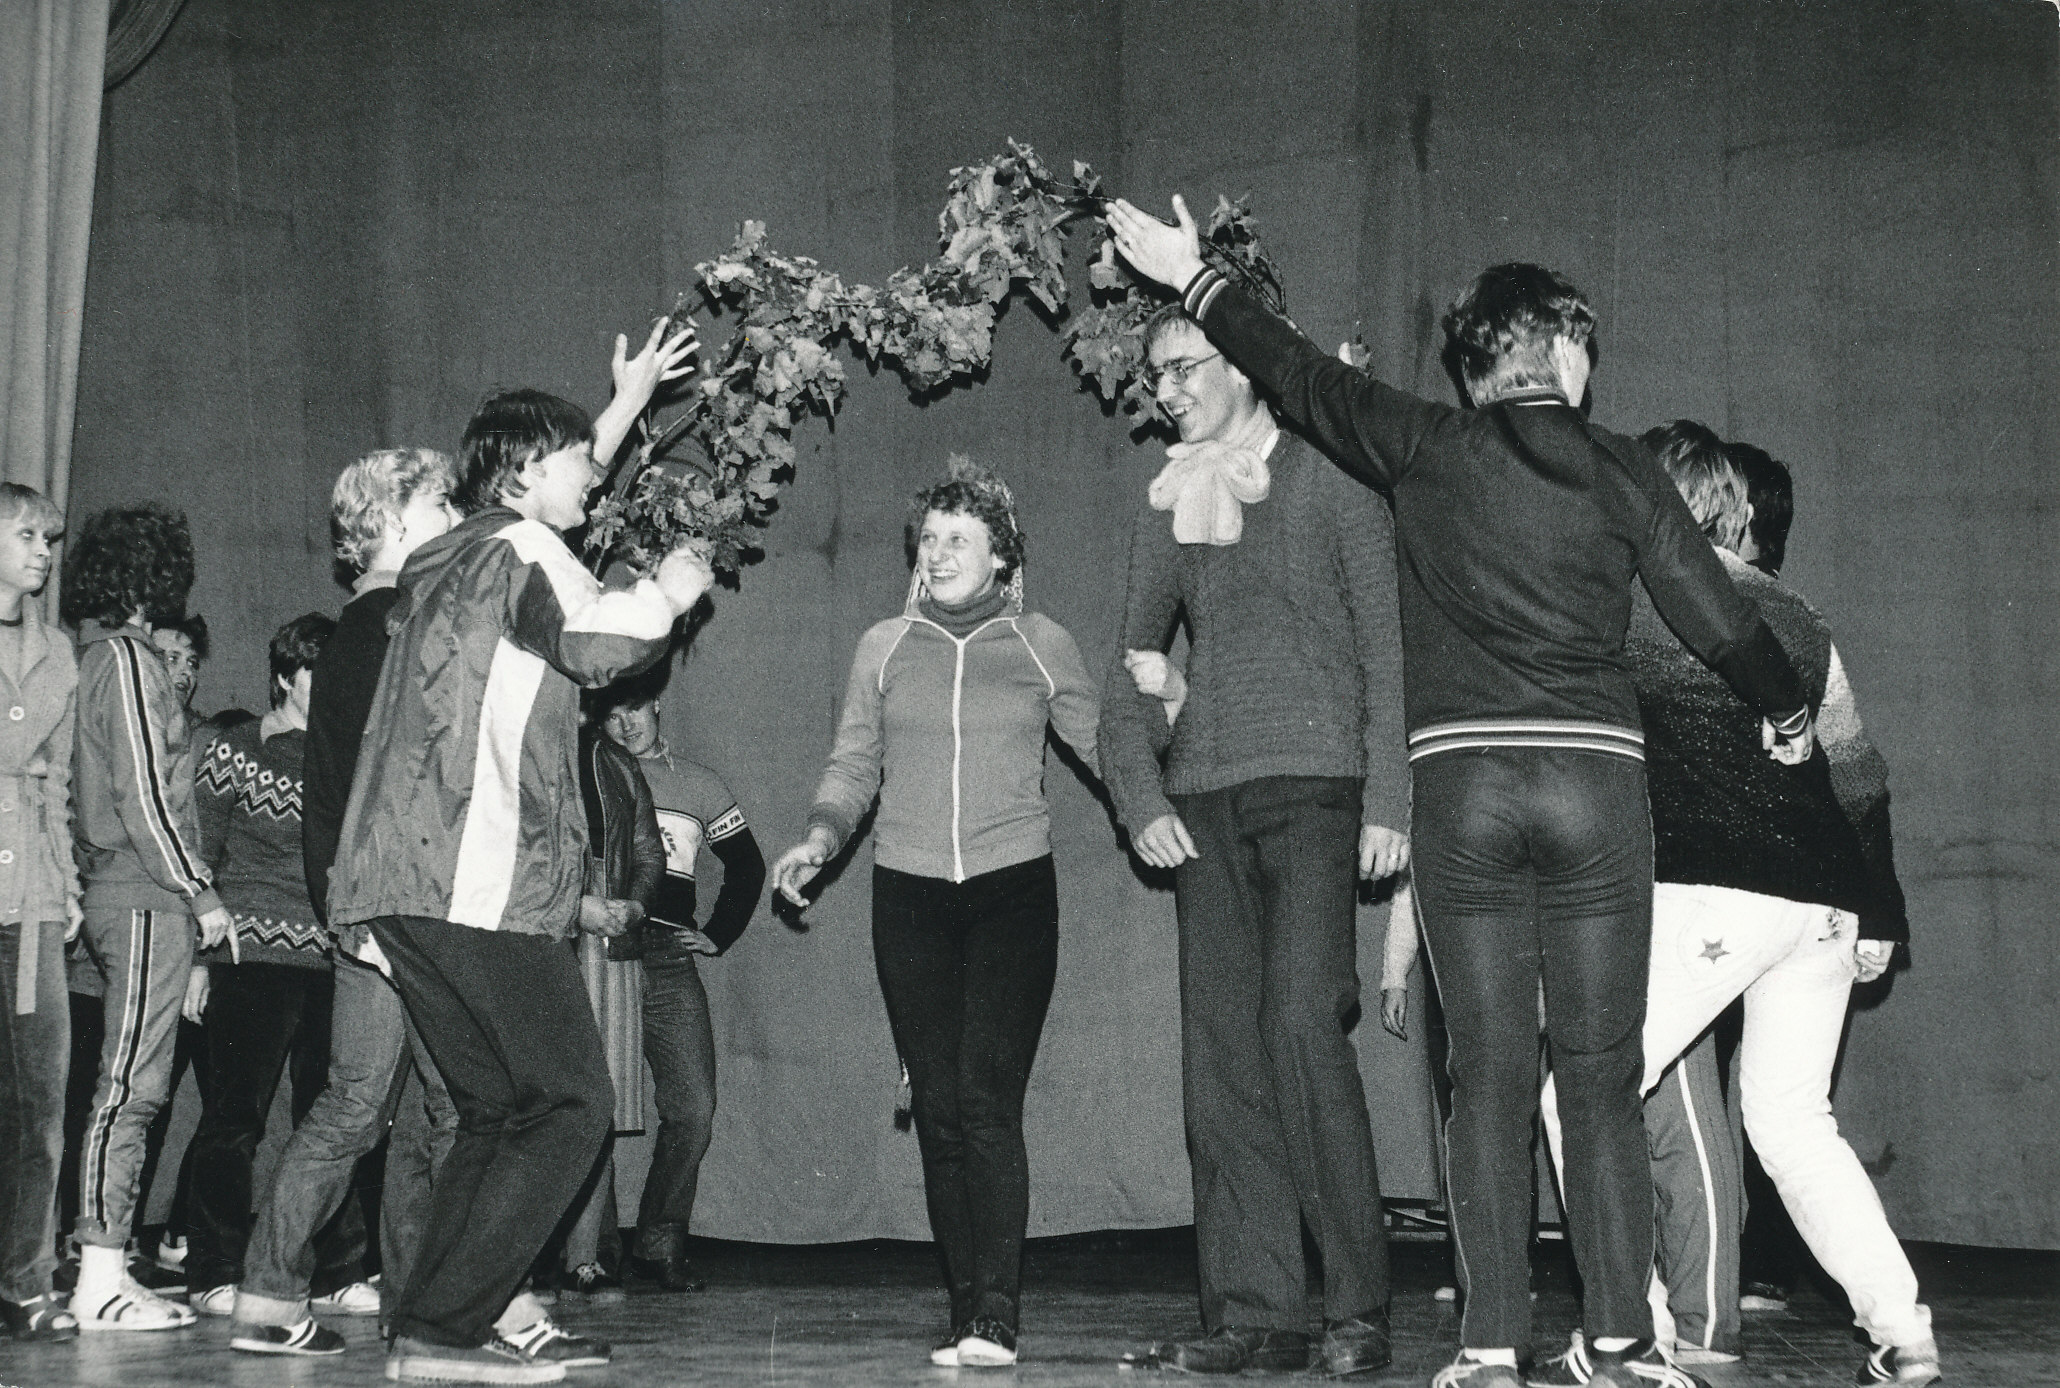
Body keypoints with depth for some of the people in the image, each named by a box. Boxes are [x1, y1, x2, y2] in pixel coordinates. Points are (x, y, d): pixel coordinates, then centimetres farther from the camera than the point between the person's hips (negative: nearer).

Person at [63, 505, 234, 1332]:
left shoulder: (96, 659, 18)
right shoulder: (128, 660, -9)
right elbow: (144, 797, -15)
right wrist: (200, 893, -12)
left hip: (116, 892, 9)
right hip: (144, 899, -9)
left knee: (130, 1090, 10)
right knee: (129, 1087, -9)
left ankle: (105, 1271, 11)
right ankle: (100, 1280, -9)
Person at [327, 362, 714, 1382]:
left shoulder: (447, 558, 24)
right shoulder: (516, 546, -5)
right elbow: (597, 638, -23)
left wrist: (630, 404, 49)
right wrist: (668, 592, -3)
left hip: (403, 887, 10)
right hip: (479, 885, -10)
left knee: (496, 1112, 14)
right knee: (566, 1112, -7)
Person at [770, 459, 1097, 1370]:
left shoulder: (1040, 646, 6)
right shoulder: (884, 647, 11)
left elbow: (1101, 745, 10)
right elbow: (852, 768, 14)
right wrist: (819, 840, -3)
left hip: (1014, 889, -2)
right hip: (910, 894, 2)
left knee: (988, 1099, -14)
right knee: (939, 1109, 1)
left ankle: (996, 1317, -16)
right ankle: (965, 1315, 6)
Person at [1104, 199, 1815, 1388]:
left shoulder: (1427, 448, 3)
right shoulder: (1623, 473, 3)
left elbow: (1301, 374, 14)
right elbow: (1718, 618, 6)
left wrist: (1195, 278, 29)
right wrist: (1790, 711, 25)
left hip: (1462, 782, 0)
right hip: (1597, 778, 0)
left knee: (1491, 1078, 5)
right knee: (1603, 1080, 5)